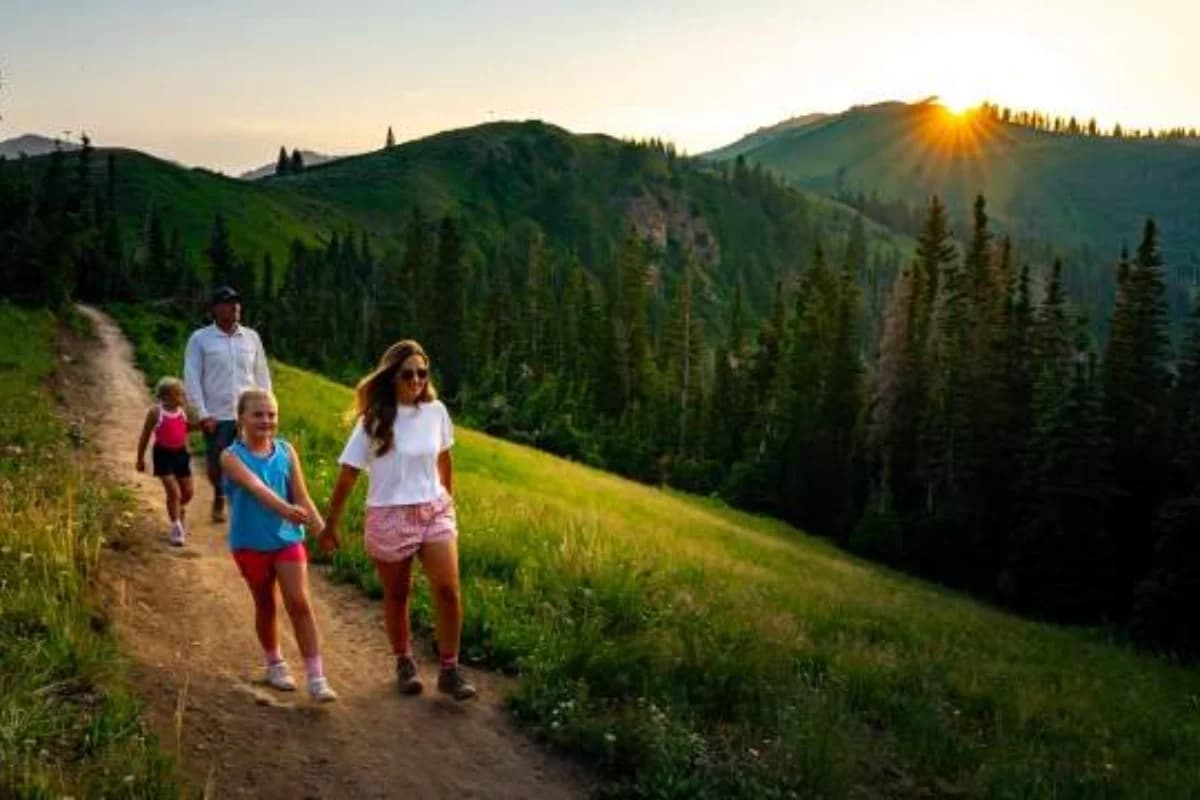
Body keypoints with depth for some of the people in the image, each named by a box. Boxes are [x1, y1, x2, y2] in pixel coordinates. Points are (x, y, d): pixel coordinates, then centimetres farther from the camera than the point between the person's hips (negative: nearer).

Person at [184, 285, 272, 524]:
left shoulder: (251, 337, 7)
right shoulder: (199, 339, -1)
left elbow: (262, 375, 12)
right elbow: (191, 378, -2)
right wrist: (202, 414, -9)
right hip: (216, 417, -1)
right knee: (216, 464, 9)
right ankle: (219, 497, 37)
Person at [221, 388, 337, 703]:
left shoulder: (286, 452, -1)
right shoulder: (232, 456, -11)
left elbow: (302, 497, -1)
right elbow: (254, 486, -30)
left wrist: (323, 530, -13)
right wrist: (284, 508, -46)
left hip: (288, 538, 1)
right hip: (250, 543, -1)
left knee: (299, 603, -6)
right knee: (266, 605, 14)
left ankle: (316, 676, -4)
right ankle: (274, 664, 36)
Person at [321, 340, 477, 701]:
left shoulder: (436, 411, -1)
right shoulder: (375, 420, -10)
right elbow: (348, 474, -7)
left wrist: (448, 497, 23)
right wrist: (330, 525, -4)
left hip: (435, 511, 2)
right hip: (389, 517, -2)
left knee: (448, 589, -11)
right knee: (397, 594, 11)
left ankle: (449, 670, 2)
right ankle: (405, 663, 32)